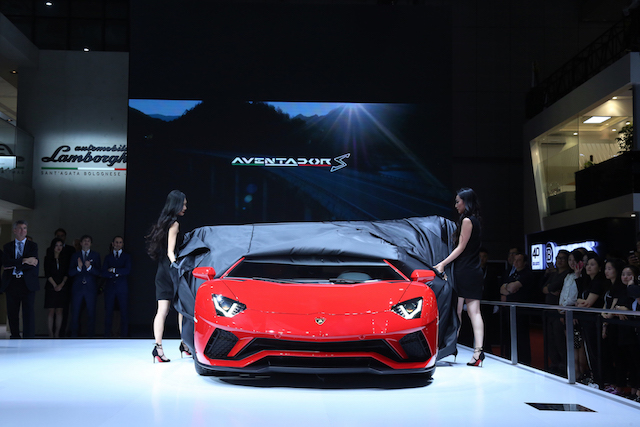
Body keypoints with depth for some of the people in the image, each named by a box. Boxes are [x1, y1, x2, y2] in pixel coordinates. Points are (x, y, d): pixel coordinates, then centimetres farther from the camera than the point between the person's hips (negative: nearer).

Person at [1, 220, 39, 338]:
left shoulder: (33, 245, 8)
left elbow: (32, 263, -6)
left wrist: (13, 266, -9)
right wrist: (24, 260, -14)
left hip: (28, 283, -2)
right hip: (11, 283, 2)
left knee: (29, 313, -8)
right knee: (12, 314, 6)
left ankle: (29, 340, -9)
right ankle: (15, 337, 15)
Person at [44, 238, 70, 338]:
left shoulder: (64, 259, 12)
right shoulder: (48, 258, 6)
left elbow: (67, 274, 6)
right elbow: (47, 274, -2)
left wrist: (61, 284, -8)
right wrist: (54, 285, -9)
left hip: (62, 288, 2)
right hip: (51, 287, -2)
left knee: (59, 312, 1)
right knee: (51, 311, -4)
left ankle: (57, 334, 3)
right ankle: (51, 334, -1)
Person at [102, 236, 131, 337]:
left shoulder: (127, 257, 11)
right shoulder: (108, 257, 14)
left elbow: (127, 270, -5)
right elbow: (104, 273, 1)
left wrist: (113, 270, -4)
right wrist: (116, 274, -8)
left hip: (122, 288, -1)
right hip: (110, 287, 1)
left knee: (124, 312, -3)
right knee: (108, 312, 0)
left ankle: (124, 335, 1)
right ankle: (107, 336, 5)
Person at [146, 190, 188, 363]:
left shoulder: (163, 223, 16)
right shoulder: (174, 224, -9)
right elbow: (170, 252, -15)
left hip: (162, 272, 7)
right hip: (171, 271, -7)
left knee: (162, 311, 1)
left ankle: (158, 347, -2)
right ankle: (185, 344, 12)